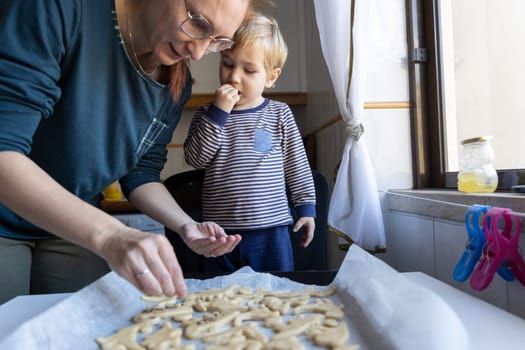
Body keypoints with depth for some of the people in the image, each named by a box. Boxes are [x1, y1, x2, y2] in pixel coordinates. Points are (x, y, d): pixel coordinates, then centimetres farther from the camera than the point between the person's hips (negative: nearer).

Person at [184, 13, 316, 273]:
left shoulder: (279, 114, 1)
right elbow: (195, 158, -9)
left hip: (271, 230, -1)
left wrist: (307, 208, 4)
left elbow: (298, 165, 5)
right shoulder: (208, 114, 4)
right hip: (220, 232, 2)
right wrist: (217, 112, -16)